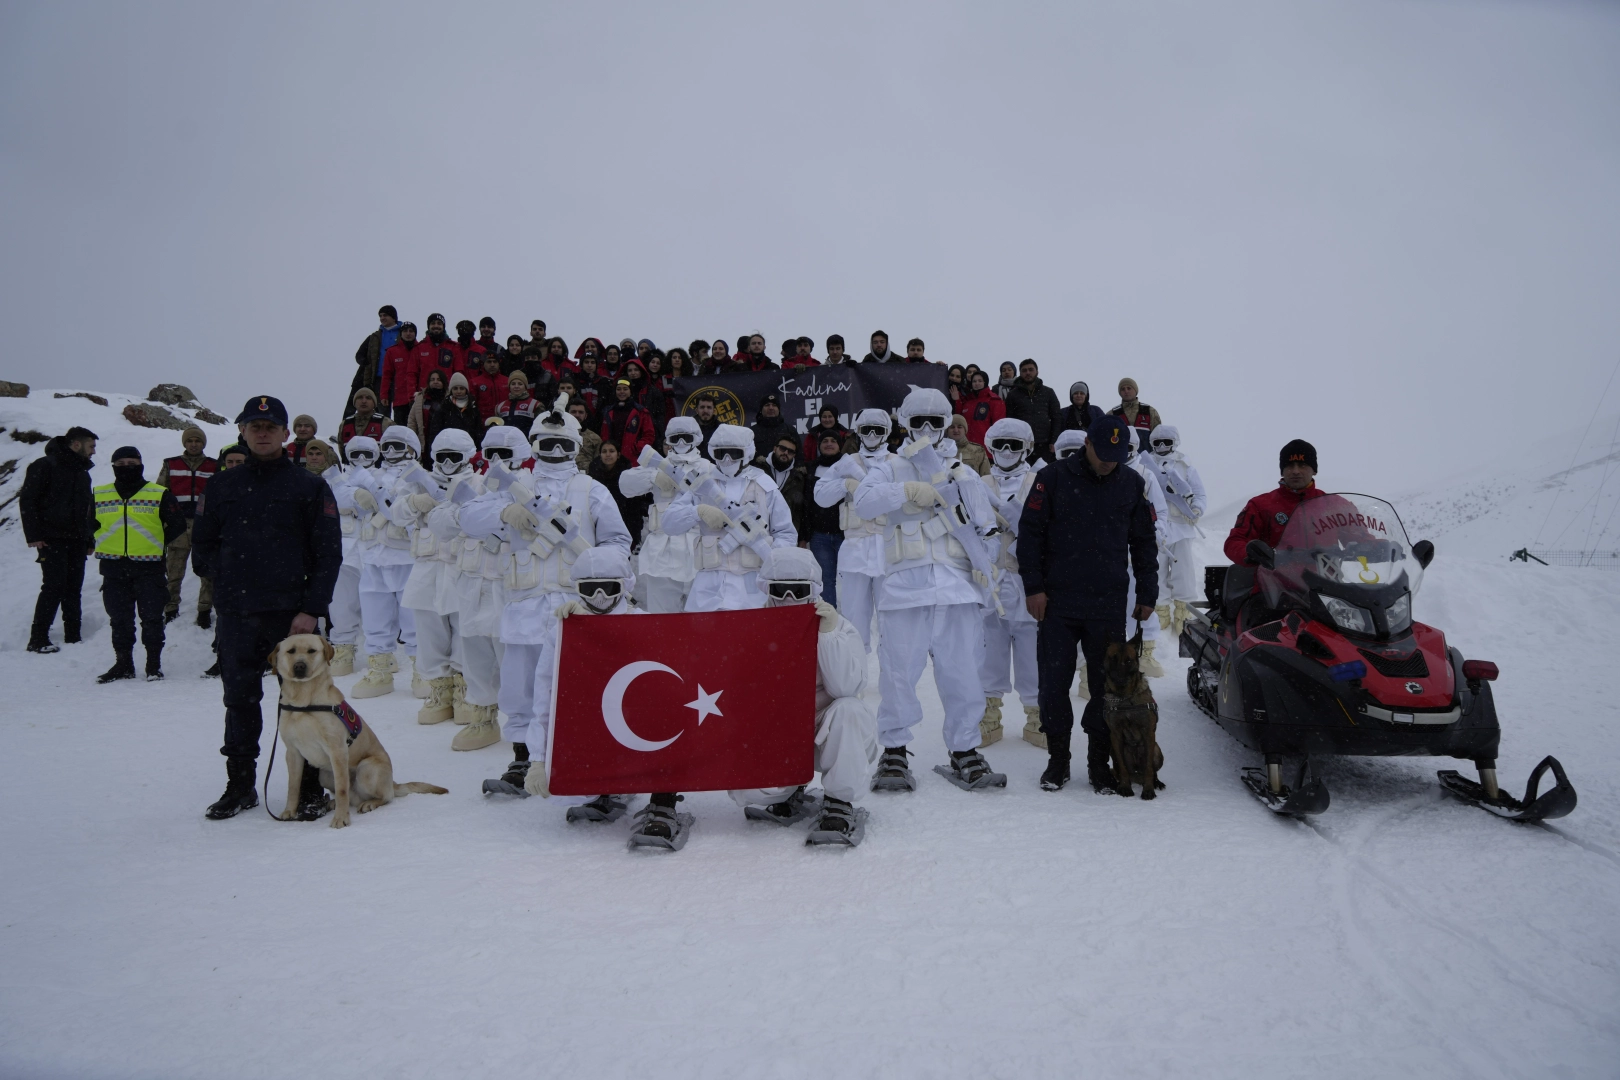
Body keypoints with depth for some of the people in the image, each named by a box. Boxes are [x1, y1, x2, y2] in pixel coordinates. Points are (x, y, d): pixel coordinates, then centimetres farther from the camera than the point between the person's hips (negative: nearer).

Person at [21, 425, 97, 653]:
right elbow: (27, 501, -9)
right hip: (52, 540, -7)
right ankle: (38, 639, -7)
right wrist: (34, 535, -14)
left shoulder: (82, 472, 17)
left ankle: (73, 637, 8)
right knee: (54, 586, -12)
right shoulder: (45, 466, -6)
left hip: (77, 541, 7)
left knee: (73, 588, 5)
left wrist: (90, 535, 15)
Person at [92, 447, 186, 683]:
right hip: (113, 568, 3)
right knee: (119, 619, 9)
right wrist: (105, 542, 12)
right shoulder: (98, 495, 9)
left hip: (149, 566, -3)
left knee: (151, 617, -1)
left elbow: (178, 524, 5)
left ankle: (154, 663, 8)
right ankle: (123, 663, 18)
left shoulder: (159, 494, 2)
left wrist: (156, 542, 1)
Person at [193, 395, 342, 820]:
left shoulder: (309, 486, 1)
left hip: (291, 613, -3)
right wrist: (226, 579, 3)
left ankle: (310, 789, 9)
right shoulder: (222, 486, 11)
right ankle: (240, 785, 22)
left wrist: (311, 609, -10)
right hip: (236, 614, 3)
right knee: (240, 699, 9)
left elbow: (329, 553, -3)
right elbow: (202, 541, 18)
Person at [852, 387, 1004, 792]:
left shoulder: (963, 473, 18)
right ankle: (894, 754, 9)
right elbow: (864, 502, -9)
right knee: (898, 672, -2)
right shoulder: (890, 469, 11)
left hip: (956, 587, 2)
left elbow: (987, 527, 16)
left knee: (963, 674, 2)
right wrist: (909, 491, -20)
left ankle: (965, 755, 13)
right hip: (904, 587, -2)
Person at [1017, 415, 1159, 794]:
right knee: (1054, 683, 2)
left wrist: (1147, 594, 11)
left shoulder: (1132, 485, 8)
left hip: (1109, 606, 2)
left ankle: (1099, 761, 17)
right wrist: (1033, 587, -6)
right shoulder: (1054, 477, 0)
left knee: (1106, 684, 4)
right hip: (1057, 602, -1)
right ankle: (1058, 758, 16)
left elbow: (1144, 543, 15)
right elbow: (1029, 532, 0)